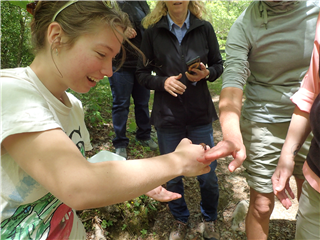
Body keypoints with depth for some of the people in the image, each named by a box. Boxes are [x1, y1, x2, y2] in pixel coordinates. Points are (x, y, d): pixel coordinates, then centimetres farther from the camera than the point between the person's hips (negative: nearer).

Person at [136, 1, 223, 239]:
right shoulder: (153, 32, -1)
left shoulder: (205, 28, 1)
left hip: (200, 114, 0)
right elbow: (142, 73, 2)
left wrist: (206, 73, -14)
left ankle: (210, 220, 38)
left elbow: (219, 65, 8)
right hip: (167, 115, 0)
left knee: (207, 174, 9)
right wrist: (162, 82, -17)